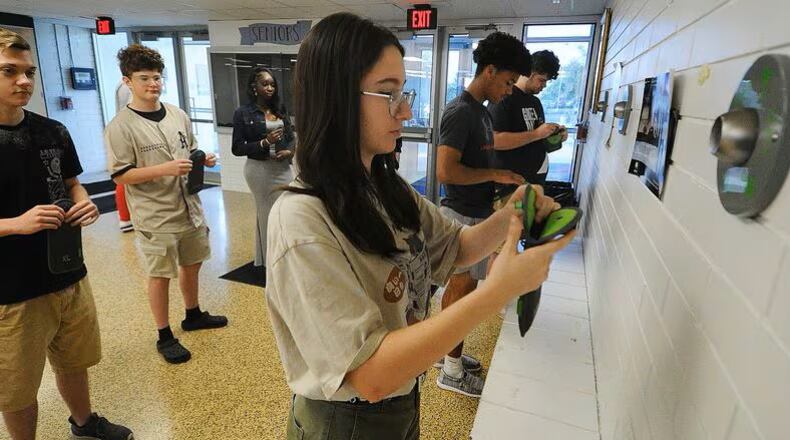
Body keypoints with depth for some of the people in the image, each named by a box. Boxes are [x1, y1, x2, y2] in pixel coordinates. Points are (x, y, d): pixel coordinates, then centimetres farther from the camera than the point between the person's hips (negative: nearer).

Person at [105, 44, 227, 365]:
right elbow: (121, 176, -14)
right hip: (155, 218, -6)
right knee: (160, 275, 5)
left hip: (189, 208, 6)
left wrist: (203, 159, -4)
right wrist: (165, 169, -25)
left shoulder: (178, 115, 7)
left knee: (191, 264, 19)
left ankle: (193, 315, 41)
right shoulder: (120, 127, -12)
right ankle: (164, 336, 23)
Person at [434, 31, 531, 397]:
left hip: (476, 213, 9)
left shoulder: (481, 111, 12)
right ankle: (452, 371, 18)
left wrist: (501, 184, 8)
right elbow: (446, 171, -27)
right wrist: (496, 175, -19)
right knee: (463, 289, 1)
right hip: (464, 216, -9)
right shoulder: (460, 112, -19)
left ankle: (445, 350, 34)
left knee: (457, 286, 17)